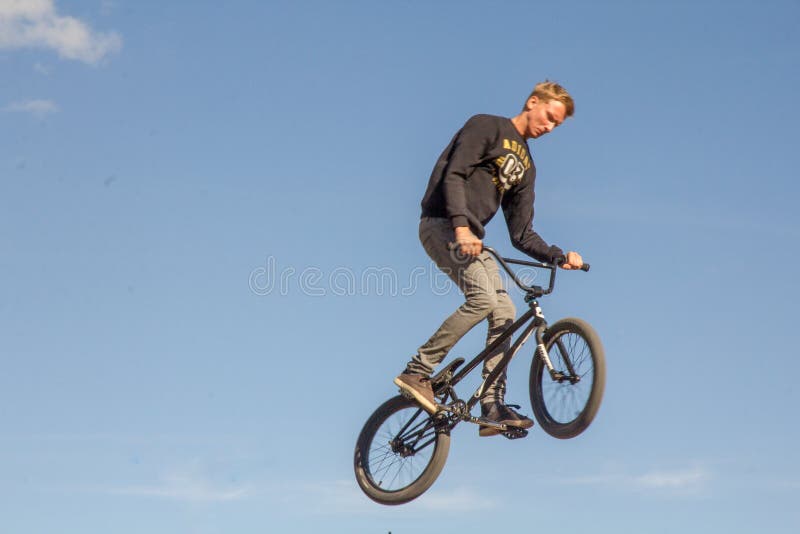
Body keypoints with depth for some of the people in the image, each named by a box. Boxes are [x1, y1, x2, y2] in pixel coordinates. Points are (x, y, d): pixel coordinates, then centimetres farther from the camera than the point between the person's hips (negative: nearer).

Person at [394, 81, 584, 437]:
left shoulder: (525, 167, 22)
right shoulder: (487, 127, 0)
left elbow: (522, 235, 18)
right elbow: (453, 175, -15)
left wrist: (560, 257, 2)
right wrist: (462, 226, -29)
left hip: (472, 237, 8)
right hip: (443, 225, -8)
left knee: (504, 312, -4)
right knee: (482, 298, -26)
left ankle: (492, 407, -3)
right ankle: (417, 372, -20)